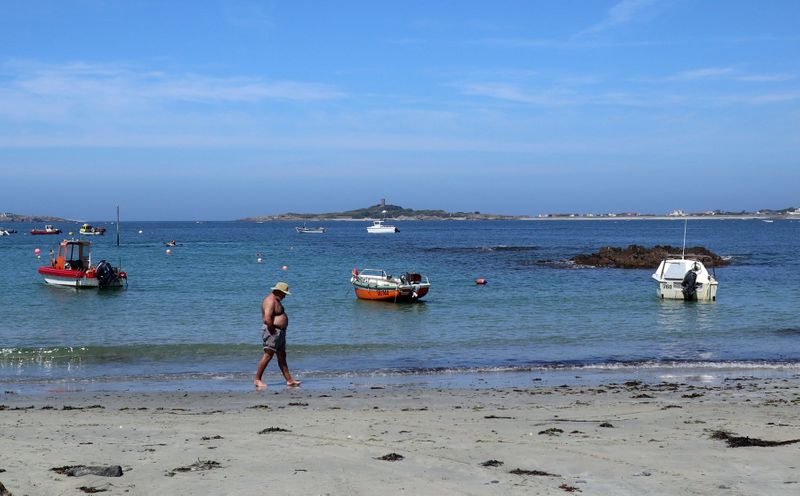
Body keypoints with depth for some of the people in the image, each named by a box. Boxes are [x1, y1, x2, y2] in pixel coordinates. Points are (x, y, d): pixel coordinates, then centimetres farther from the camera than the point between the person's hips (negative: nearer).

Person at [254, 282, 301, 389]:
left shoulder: (276, 300, 17)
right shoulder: (270, 301, -17)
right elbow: (267, 319, -27)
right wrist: (273, 331, -19)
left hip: (279, 332, 11)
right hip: (272, 331, -11)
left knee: (282, 356, 10)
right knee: (268, 355, -8)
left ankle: (289, 380, 13)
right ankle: (257, 379, -3)